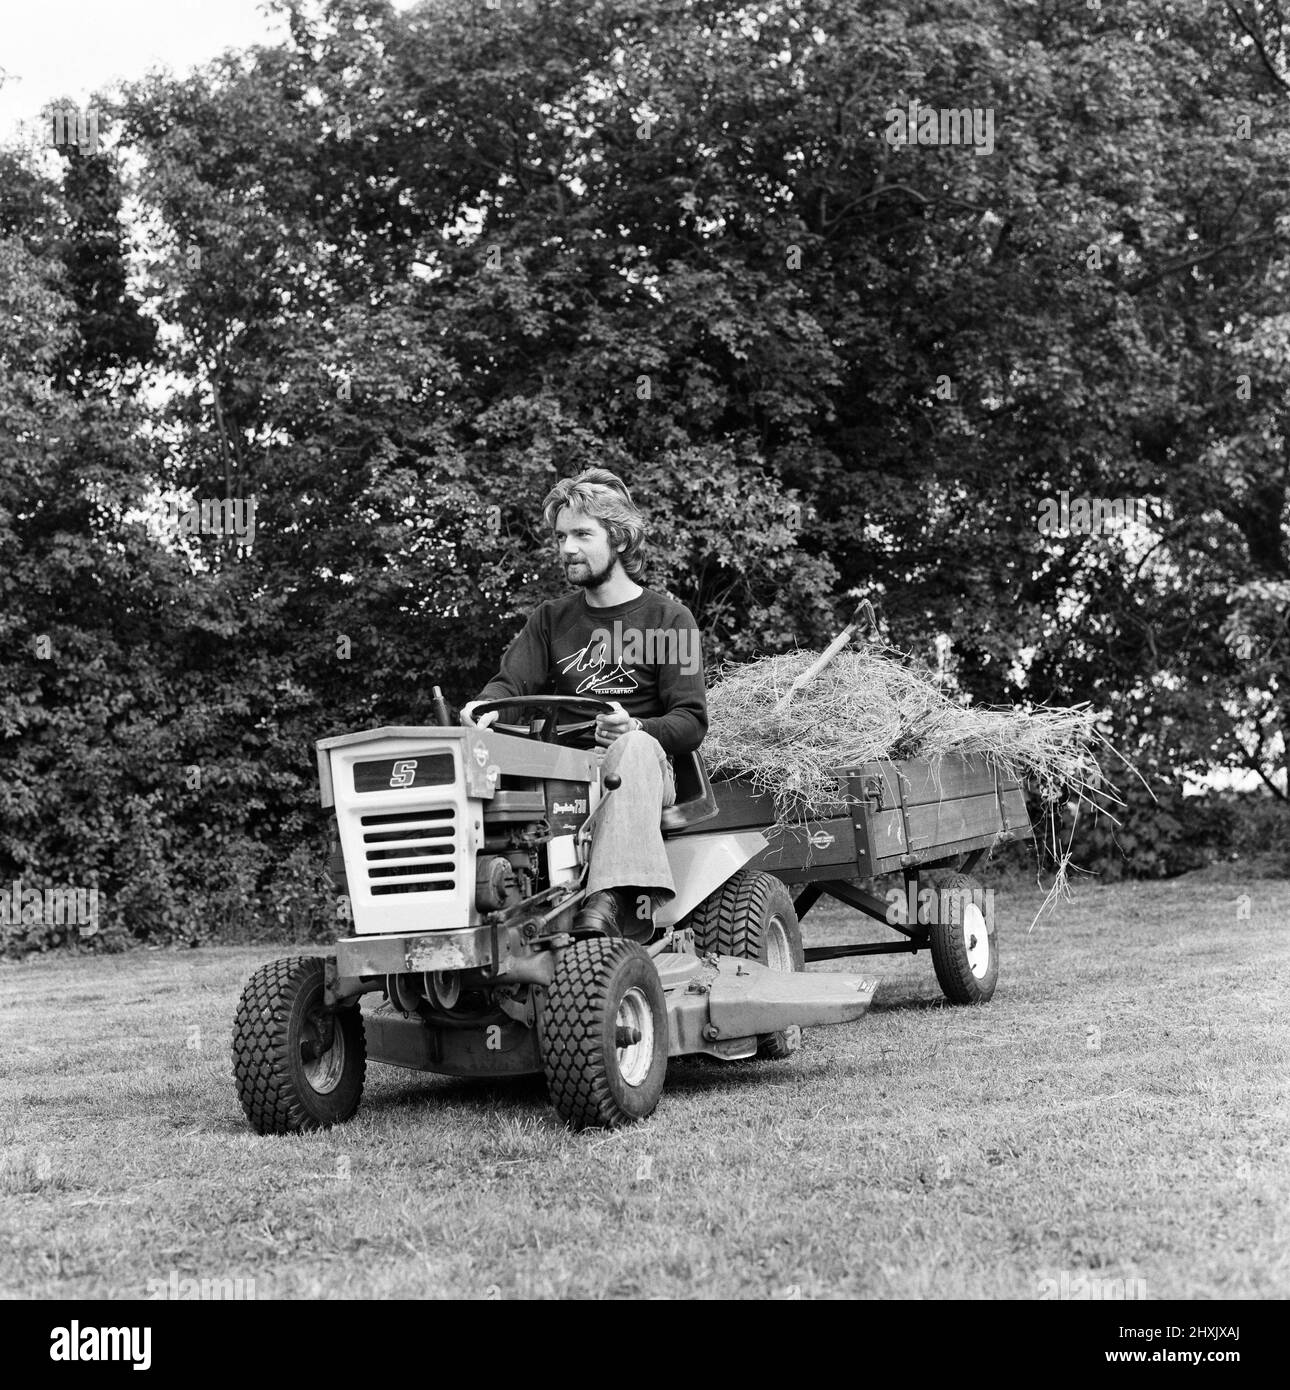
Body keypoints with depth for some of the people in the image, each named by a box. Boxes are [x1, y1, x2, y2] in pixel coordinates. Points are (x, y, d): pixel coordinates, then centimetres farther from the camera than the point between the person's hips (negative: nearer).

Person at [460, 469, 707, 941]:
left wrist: (633, 728, -24)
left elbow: (691, 722, -2)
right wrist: (485, 707, -20)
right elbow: (512, 683, 5)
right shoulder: (550, 619, 19)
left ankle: (615, 899, -53)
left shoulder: (668, 618, 5)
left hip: (643, 766, -3)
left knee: (634, 746, -38)